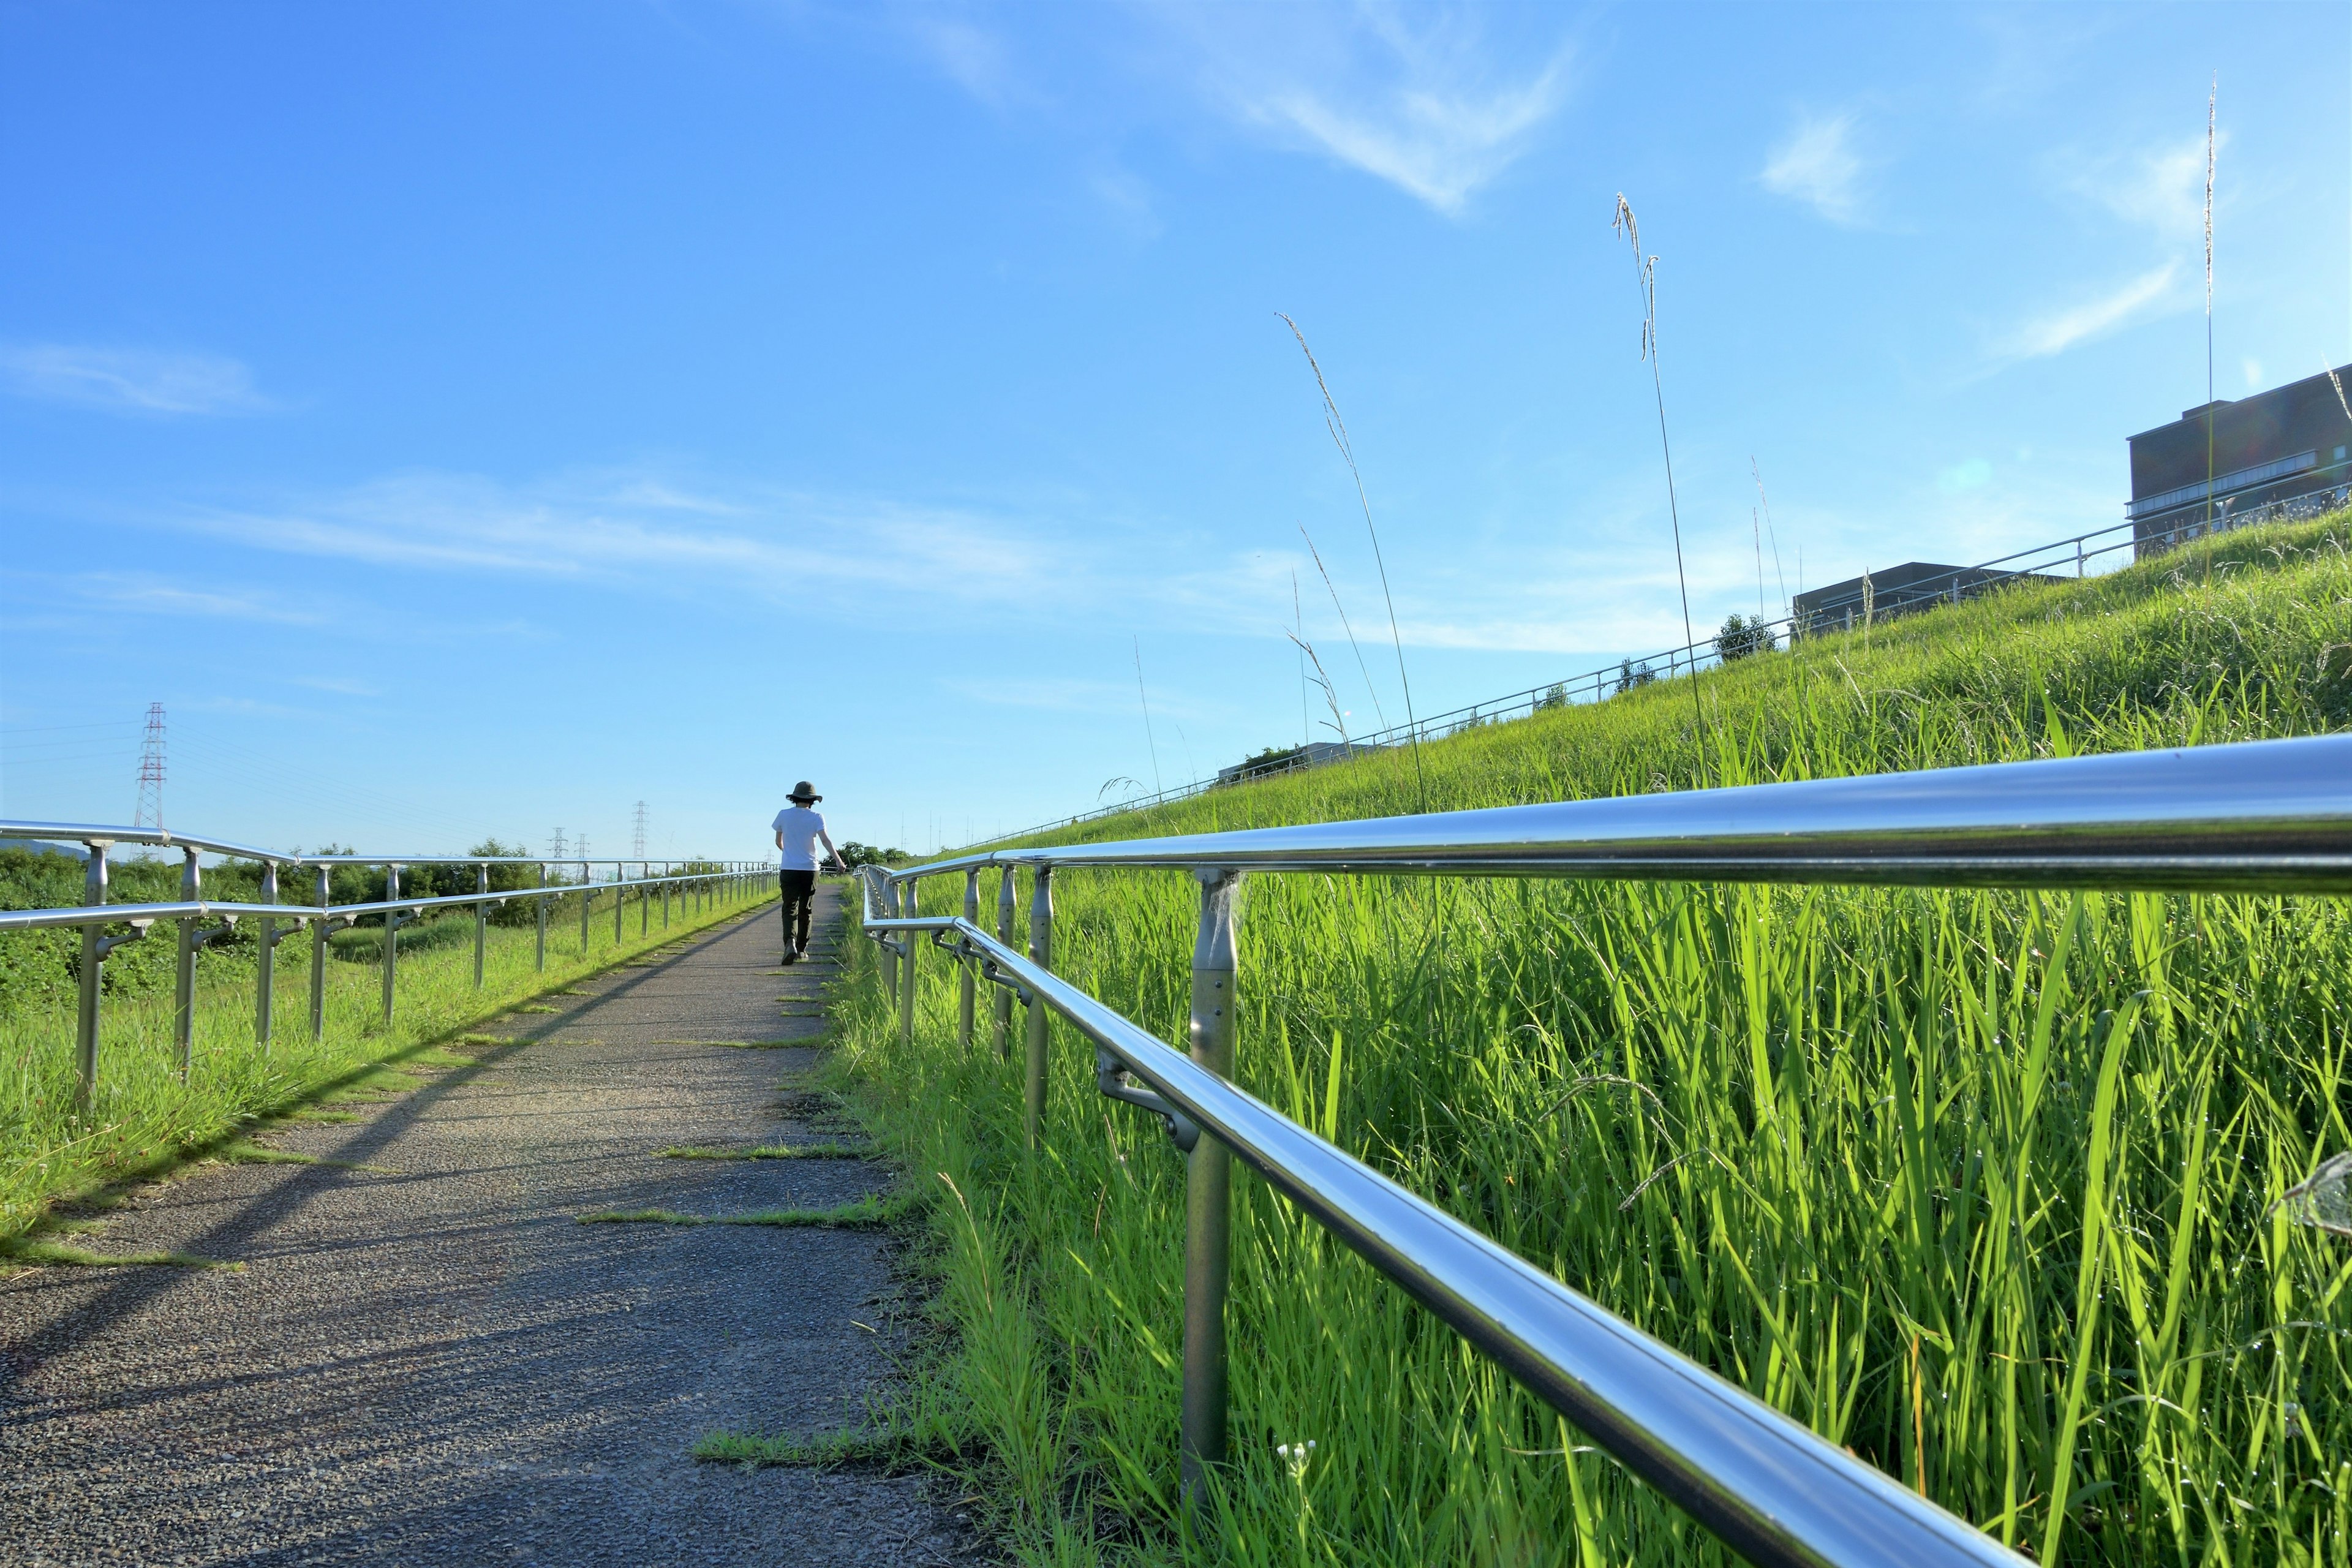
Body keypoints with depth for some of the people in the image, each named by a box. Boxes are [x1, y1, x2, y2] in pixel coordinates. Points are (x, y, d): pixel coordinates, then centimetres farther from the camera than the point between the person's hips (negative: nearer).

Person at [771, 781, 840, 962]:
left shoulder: (783, 815, 2)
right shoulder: (816, 818, -3)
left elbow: (779, 842, 14)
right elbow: (825, 840, -17)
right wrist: (838, 859, -23)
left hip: (789, 869, 0)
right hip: (810, 869, 0)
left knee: (790, 909, -1)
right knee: (805, 910, 13)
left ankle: (790, 942, -26)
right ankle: (801, 949, 18)